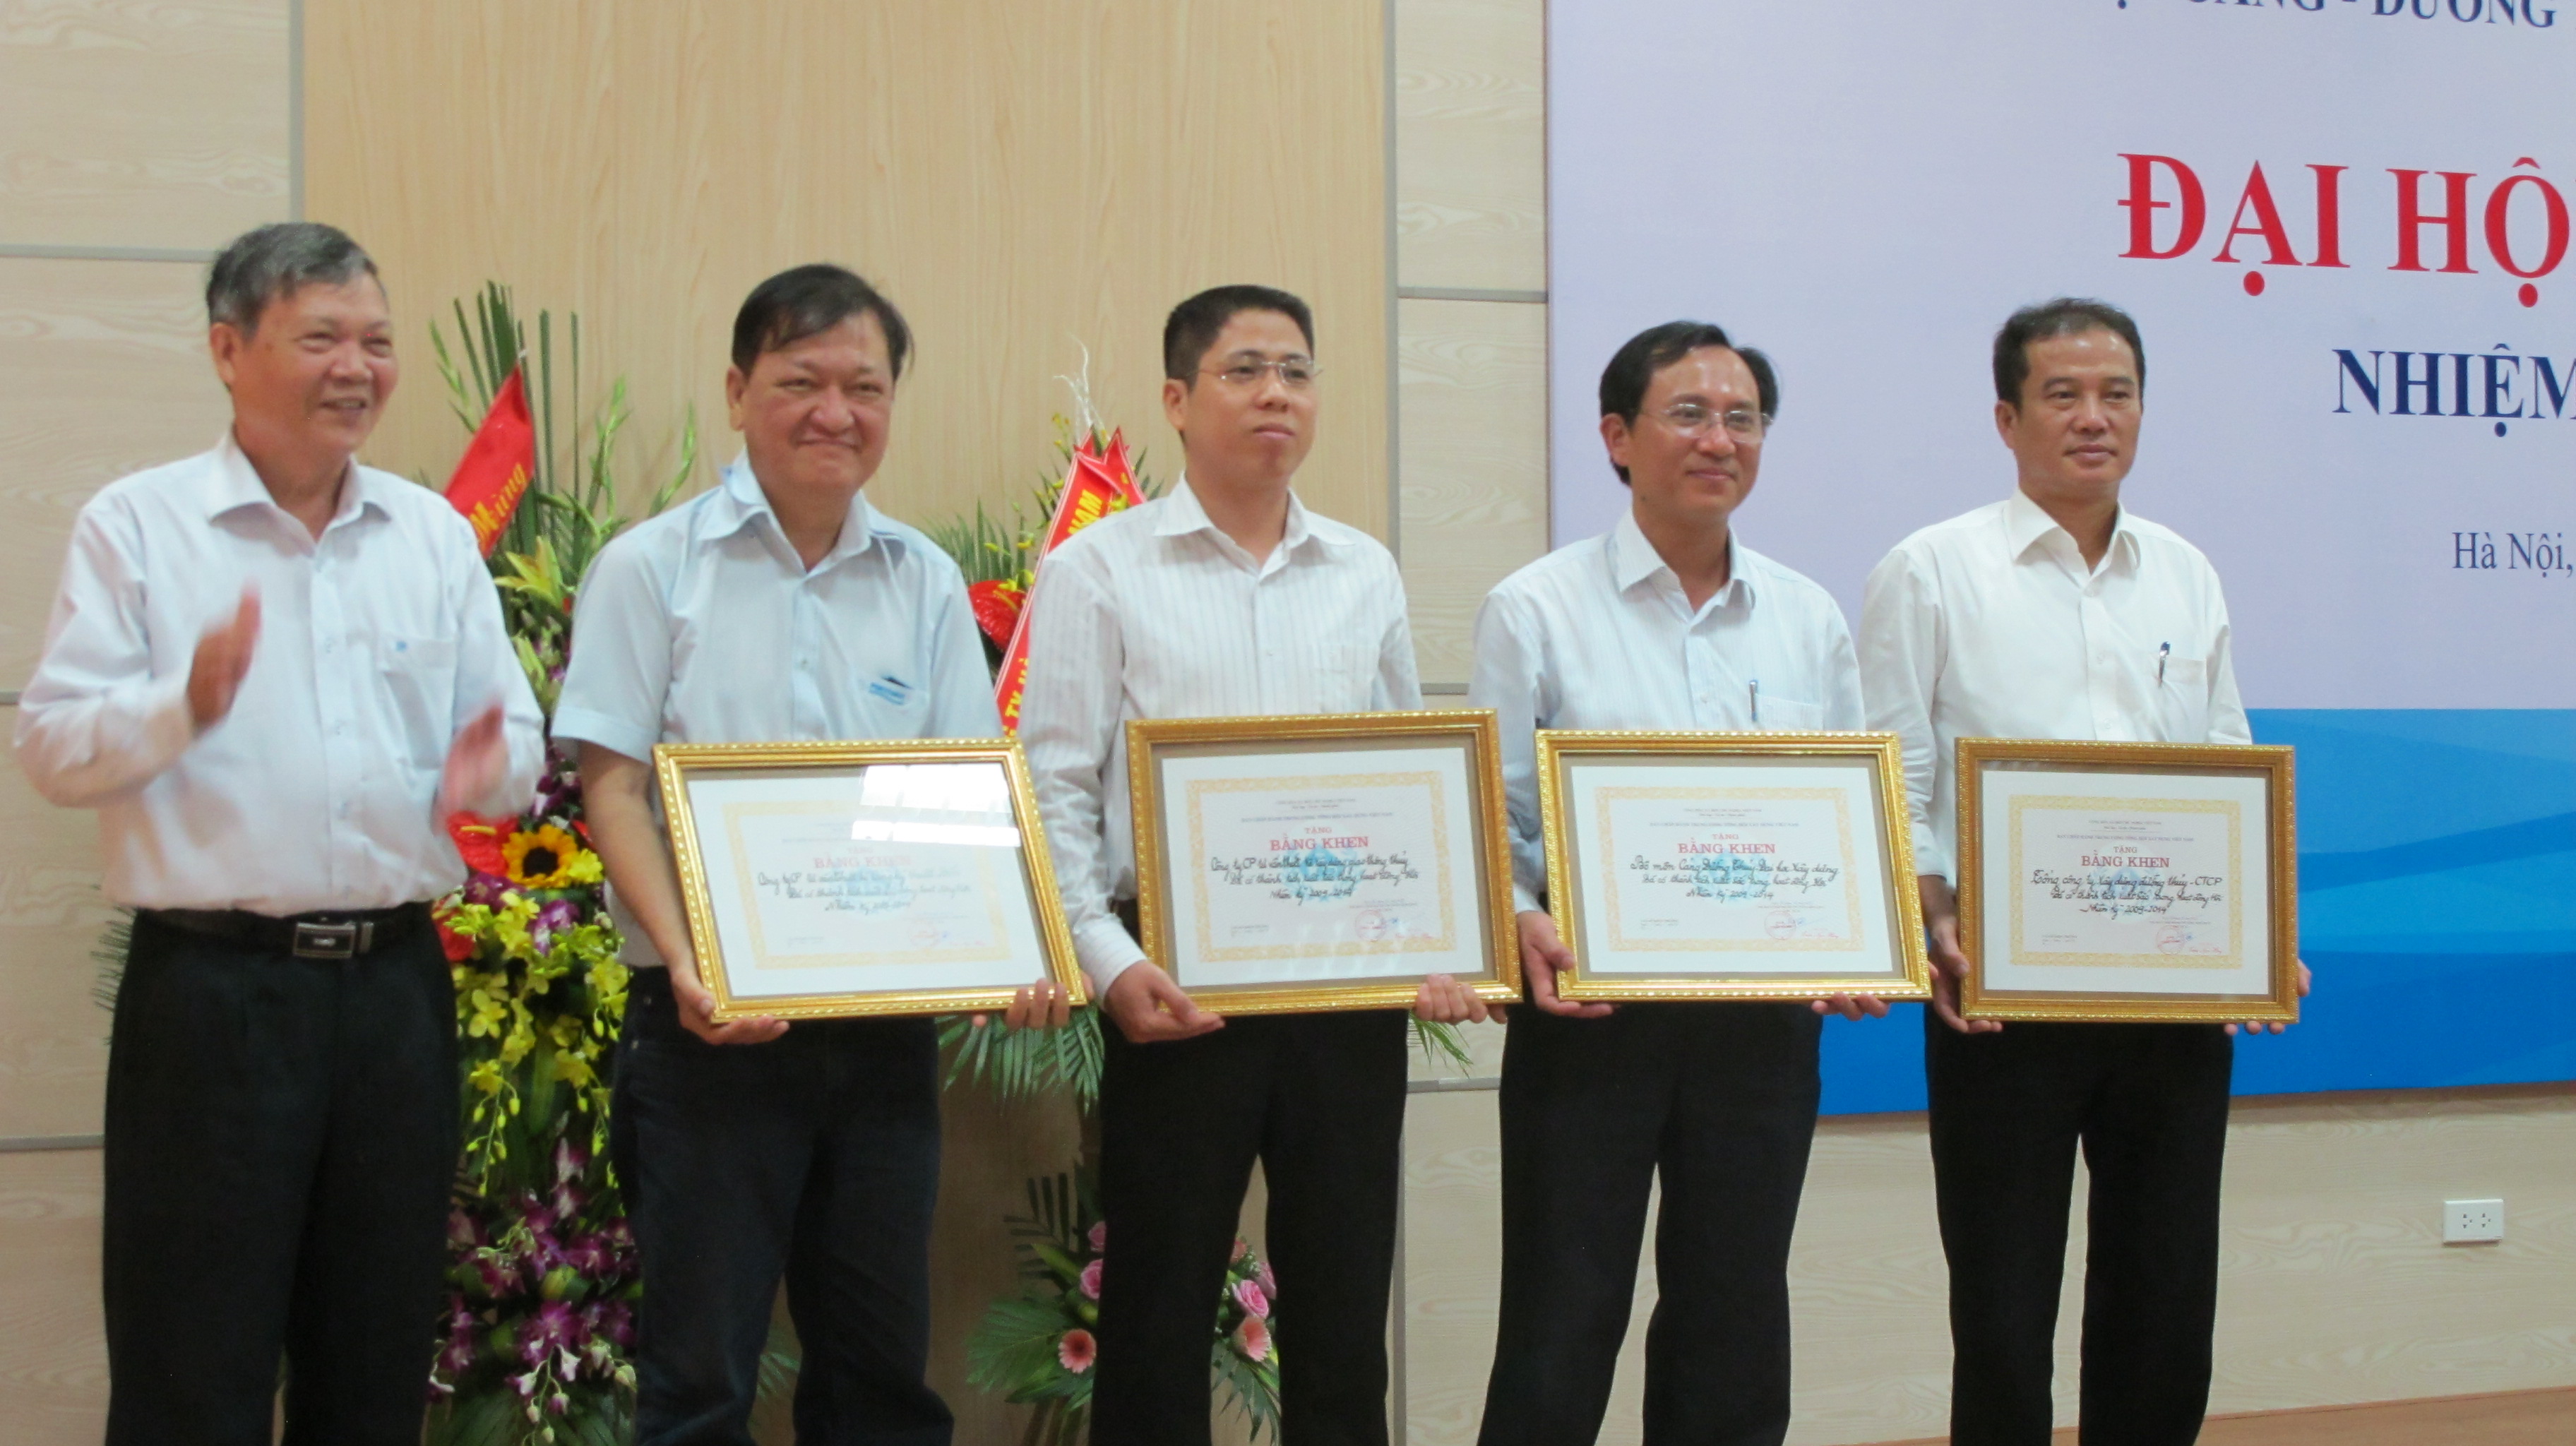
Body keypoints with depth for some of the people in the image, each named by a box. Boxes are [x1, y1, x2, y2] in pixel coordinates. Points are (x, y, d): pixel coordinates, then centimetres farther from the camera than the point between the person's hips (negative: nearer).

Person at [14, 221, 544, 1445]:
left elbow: (515, 735, 14)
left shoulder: (433, 534, 13)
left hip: (396, 982, 5)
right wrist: (186, 705, -24)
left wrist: (493, 768, -10)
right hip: (211, 988, -4)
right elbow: (52, 747, -5)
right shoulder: (135, 526, 0)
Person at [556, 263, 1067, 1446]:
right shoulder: (652, 570, 0)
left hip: (888, 1025, 4)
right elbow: (613, 787, -5)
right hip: (714, 1025, -3)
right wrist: (684, 959, -19)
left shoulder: (925, 583, 10)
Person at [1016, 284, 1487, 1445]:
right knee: (1160, 1314, 3)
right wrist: (1108, 959, -15)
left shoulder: (1365, 575, 12)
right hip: (1182, 984, -3)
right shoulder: (1100, 569, 0)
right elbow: (1057, 790, -4)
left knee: (1344, 1306, 9)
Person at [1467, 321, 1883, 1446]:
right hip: (1590, 1011, -3)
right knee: (1563, 1329, 1)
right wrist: (1523, 927, -23)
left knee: (1734, 1331, 11)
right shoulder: (1537, 611, -1)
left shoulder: (1809, 621, 9)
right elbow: (1488, 814, -4)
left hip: (1764, 1013, 4)